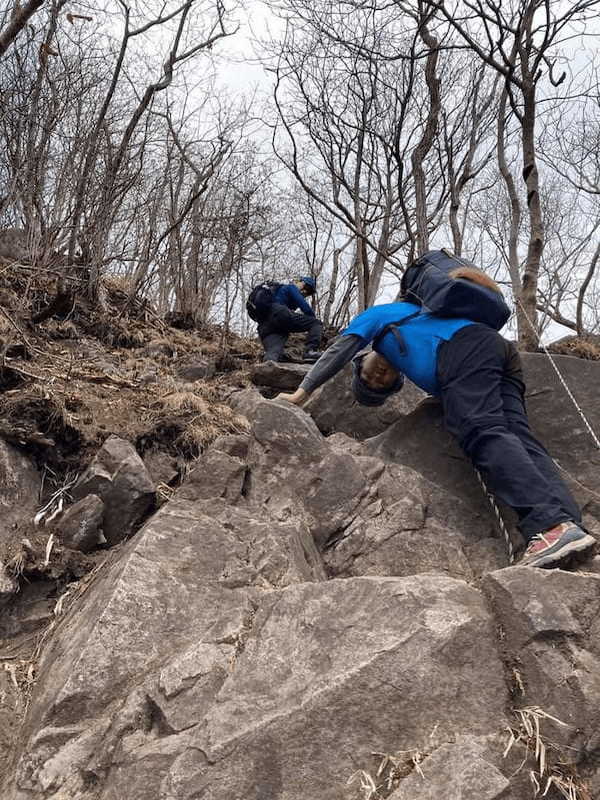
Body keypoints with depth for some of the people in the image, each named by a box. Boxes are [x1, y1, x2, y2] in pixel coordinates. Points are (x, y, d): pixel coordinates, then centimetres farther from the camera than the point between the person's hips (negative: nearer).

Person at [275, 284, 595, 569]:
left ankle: (551, 524, -43)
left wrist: (301, 393, 32)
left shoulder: (375, 315, 28)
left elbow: (336, 354, 27)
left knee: (484, 434, -24)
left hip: (467, 351, -8)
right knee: (518, 438, -9)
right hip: (501, 346, 8)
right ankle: (569, 522, -31)